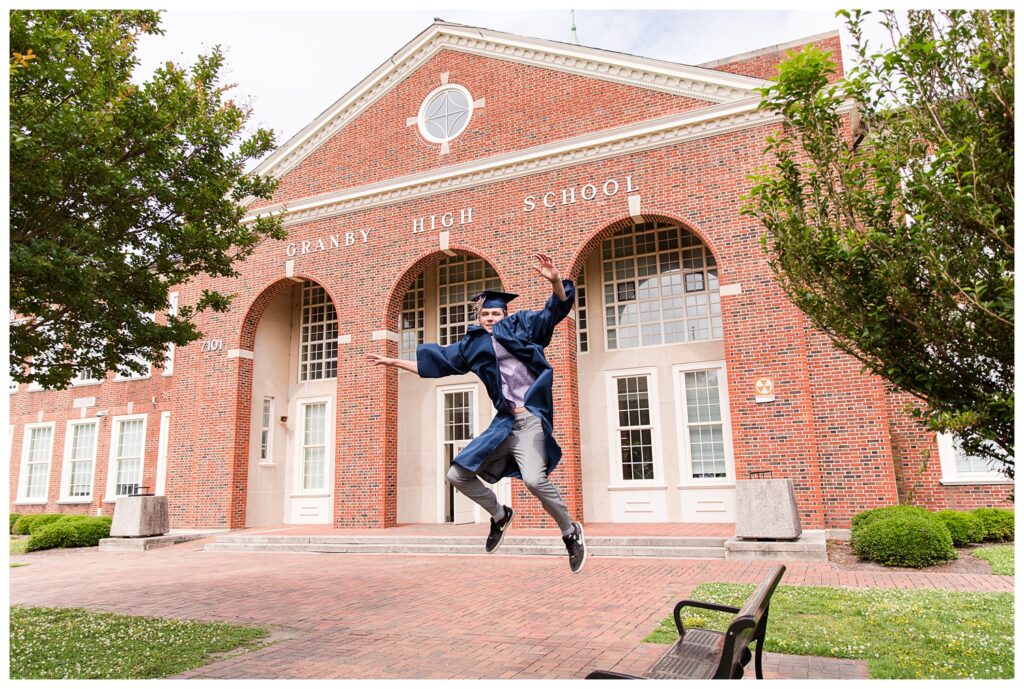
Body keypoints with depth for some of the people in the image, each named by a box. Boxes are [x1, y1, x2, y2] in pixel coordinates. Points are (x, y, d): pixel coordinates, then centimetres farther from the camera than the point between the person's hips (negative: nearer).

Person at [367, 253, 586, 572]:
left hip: (530, 418, -6)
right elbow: (434, 361, 23)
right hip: (504, 422, 6)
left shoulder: (521, 324, 5)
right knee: (458, 475, 7)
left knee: (534, 478, -27)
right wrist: (394, 361, 27)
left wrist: (555, 280, -24)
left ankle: (571, 532, -3)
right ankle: (500, 515, 29)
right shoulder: (472, 344, 15)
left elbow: (557, 308, -5)